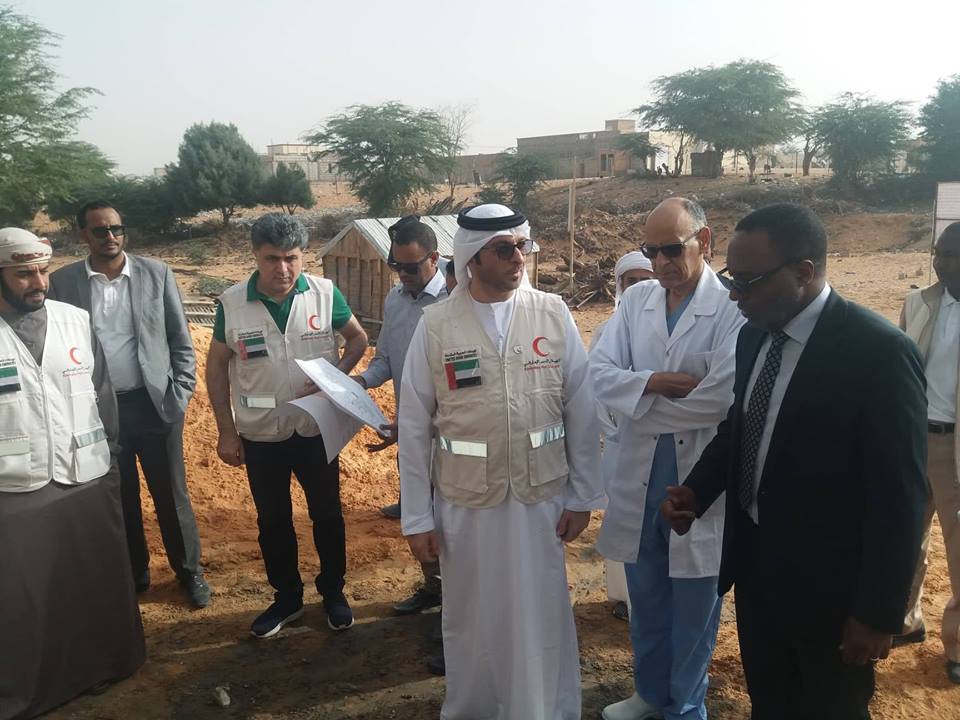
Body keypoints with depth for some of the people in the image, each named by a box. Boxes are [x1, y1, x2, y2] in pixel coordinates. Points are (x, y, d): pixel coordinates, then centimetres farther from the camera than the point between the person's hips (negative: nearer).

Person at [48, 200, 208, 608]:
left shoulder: (156, 273, -2)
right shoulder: (62, 281, -1)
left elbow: (181, 339, 2)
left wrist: (181, 394, -4)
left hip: (153, 403, -1)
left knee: (171, 494, 9)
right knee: (119, 498, 14)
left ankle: (189, 570, 28)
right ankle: (133, 573, 34)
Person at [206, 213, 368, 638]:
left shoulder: (324, 294, -11)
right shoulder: (231, 303, -9)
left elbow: (357, 338, 3)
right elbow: (217, 366, 1)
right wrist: (226, 431, -1)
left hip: (317, 428, 0)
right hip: (260, 434, 1)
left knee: (327, 514, 14)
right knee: (272, 520, 15)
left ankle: (333, 592, 34)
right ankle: (286, 598, 35)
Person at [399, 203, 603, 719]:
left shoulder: (553, 314, -4)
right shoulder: (435, 326, -8)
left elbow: (581, 411, 0)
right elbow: (414, 427, -4)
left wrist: (582, 495, 2)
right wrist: (416, 517, -2)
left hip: (542, 497, 1)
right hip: (464, 501, 0)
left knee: (542, 618, 14)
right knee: (470, 619, 18)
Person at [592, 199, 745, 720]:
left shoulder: (734, 308, -15)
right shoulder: (635, 300, 4)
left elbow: (721, 397, -25)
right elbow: (599, 373, -2)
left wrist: (641, 407, -12)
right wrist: (652, 383, -20)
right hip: (639, 474, 5)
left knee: (693, 604, 13)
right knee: (645, 595, 21)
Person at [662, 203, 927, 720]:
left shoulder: (879, 351, -21)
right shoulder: (754, 335, 0)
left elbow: (899, 496, -18)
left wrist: (879, 613, -14)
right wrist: (696, 491, -3)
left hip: (828, 586, -6)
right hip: (756, 567, 6)